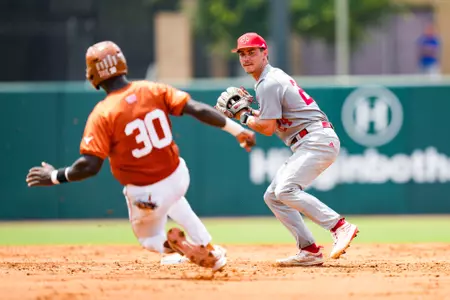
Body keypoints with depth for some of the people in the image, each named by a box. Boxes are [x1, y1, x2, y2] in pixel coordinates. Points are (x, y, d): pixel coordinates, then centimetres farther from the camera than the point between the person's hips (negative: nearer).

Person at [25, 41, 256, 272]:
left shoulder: (102, 114, -19)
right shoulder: (153, 90, -7)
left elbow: (89, 166, -23)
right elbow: (197, 109, -12)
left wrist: (56, 176, -7)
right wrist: (237, 129, -5)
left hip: (145, 196, -4)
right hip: (178, 177, 4)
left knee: (150, 239, 26)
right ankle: (209, 249, 33)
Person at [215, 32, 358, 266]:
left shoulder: (268, 84, -11)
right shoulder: (274, 76, 20)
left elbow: (268, 128, -14)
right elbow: (275, 118, 26)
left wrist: (243, 116, -1)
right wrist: (251, 112, 14)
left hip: (317, 140, -11)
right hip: (306, 145, 11)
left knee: (286, 190, -26)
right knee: (273, 196, 9)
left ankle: (340, 227, -31)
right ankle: (309, 251, 3)